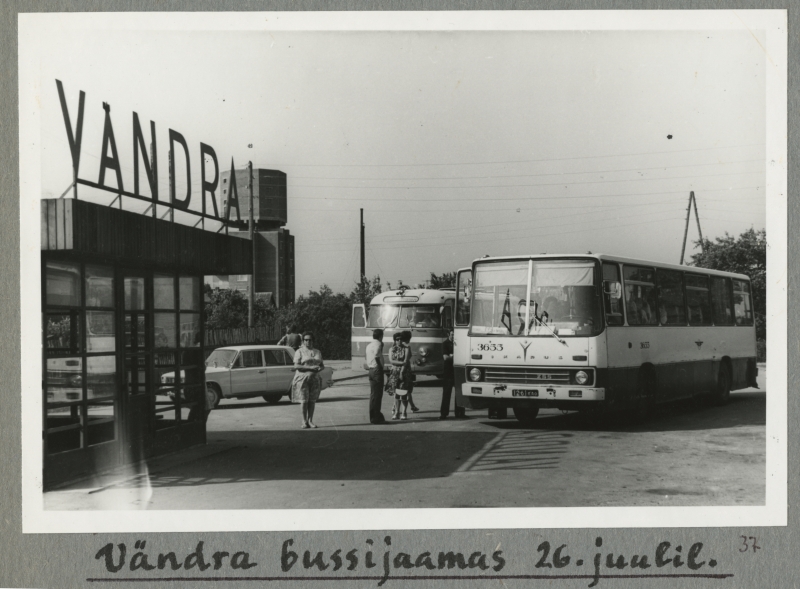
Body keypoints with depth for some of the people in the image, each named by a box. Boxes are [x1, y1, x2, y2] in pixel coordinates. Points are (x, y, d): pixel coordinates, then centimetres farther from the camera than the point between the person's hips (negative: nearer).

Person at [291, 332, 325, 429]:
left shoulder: (317, 352, 13)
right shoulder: (299, 352, -1)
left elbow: (322, 365, 17)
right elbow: (296, 366, -11)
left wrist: (320, 368, -8)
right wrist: (310, 368, -19)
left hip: (314, 379, 4)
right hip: (302, 378, -4)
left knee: (312, 401, 3)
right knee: (304, 401, -5)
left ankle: (310, 421, 9)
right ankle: (304, 421, 2)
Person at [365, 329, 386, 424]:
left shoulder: (369, 345, 17)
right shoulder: (378, 344, -9)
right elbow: (377, 356, -23)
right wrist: (381, 365, -13)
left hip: (371, 370, 9)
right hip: (377, 370, -9)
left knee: (373, 394, 14)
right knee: (377, 394, -6)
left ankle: (373, 416, 20)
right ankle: (375, 417, -6)